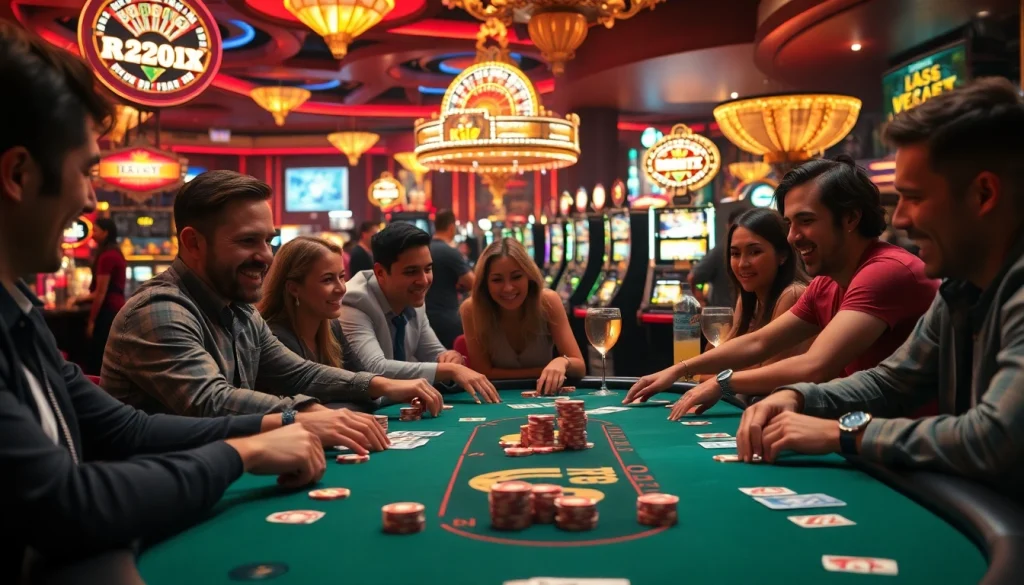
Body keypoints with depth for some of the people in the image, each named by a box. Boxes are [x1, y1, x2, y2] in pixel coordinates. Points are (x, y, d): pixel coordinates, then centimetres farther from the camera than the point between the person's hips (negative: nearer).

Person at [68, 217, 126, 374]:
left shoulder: (106, 256, -15)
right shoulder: (116, 254, 15)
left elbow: (101, 293, -16)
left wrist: (91, 321, -12)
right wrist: (83, 298, 22)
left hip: (108, 312, -10)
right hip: (117, 310, 10)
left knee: (96, 361, -5)